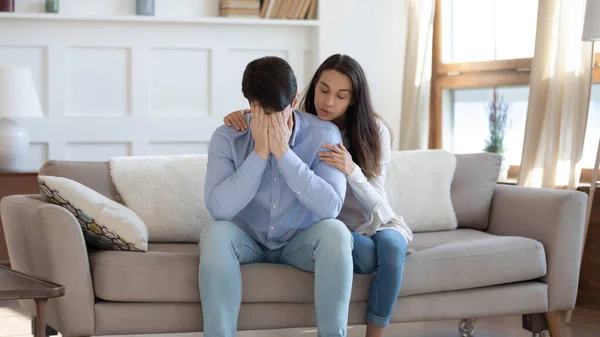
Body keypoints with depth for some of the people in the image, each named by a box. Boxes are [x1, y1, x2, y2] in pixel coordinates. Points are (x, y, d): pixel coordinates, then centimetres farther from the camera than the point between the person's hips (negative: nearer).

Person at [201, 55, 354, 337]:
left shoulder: (324, 135, -16)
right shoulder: (227, 137, -15)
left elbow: (331, 208, -28)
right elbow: (219, 209, -27)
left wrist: (283, 152, -32)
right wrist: (260, 152, -30)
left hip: (299, 242, 0)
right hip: (248, 240, 0)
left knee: (335, 232, -31)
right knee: (214, 235, -31)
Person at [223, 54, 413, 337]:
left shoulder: (375, 132, -13)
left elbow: (373, 202, -19)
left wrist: (351, 170, -41)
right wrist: (240, 118, -23)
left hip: (375, 223, 1)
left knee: (390, 245, -34)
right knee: (365, 254, -34)